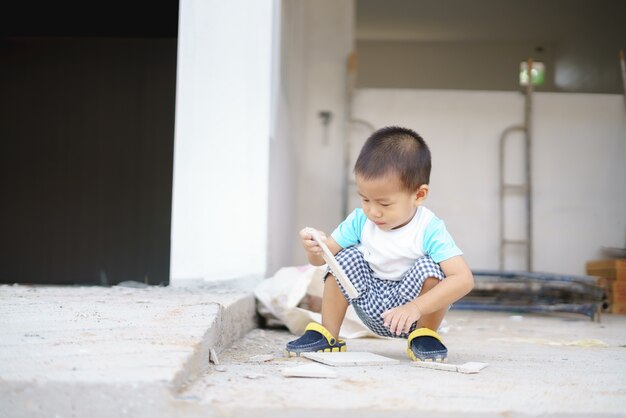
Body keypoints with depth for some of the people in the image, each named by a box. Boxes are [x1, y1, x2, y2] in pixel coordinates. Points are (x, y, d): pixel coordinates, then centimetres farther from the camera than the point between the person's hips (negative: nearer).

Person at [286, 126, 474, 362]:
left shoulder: (430, 230, -24)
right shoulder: (360, 220, -10)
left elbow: (464, 279, -34)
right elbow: (321, 259, -6)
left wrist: (416, 307, -40)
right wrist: (316, 249, -32)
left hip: (412, 314, -4)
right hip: (372, 311, 4)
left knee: (429, 266, -29)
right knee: (347, 257, -15)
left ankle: (425, 335, -6)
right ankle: (327, 336, -2)